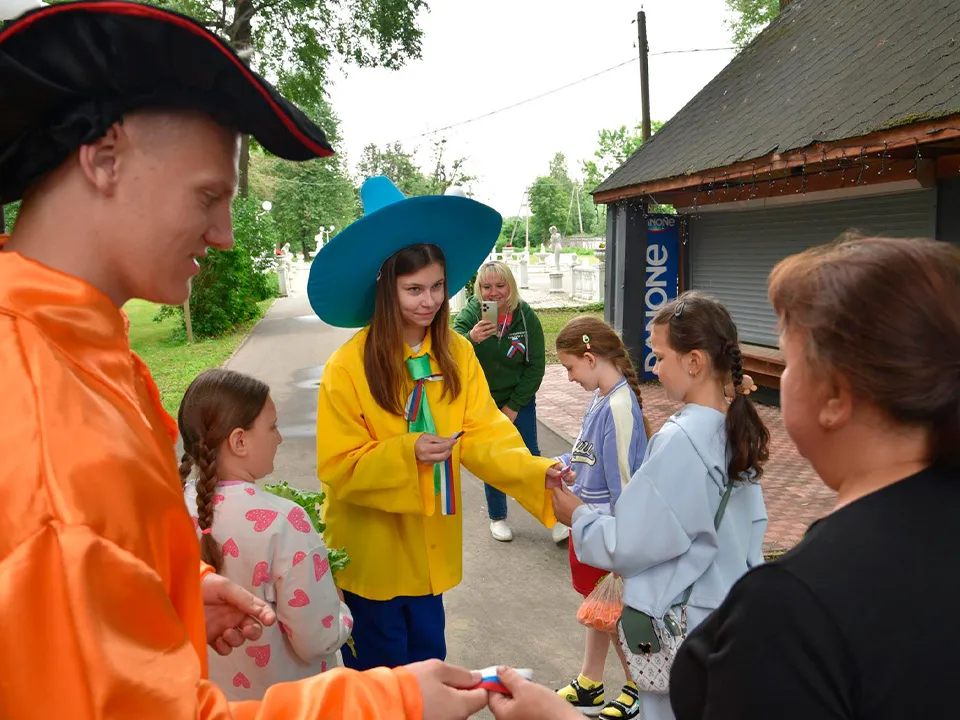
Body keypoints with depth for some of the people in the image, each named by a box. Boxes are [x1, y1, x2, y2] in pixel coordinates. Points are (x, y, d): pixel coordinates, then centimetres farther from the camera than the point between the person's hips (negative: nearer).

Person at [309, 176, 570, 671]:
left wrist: (534, 471, -26)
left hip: (428, 544, 4)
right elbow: (340, 469, -17)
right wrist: (407, 453, -31)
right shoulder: (347, 368, -19)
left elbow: (483, 432, -9)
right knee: (381, 671, 14)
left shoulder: (457, 355, -4)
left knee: (428, 660, 20)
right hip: (372, 551, -4)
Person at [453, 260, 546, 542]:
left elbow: (536, 366, -8)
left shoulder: (526, 317, -13)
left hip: (518, 400, 0)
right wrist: (471, 338, -51)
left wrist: (514, 406, -10)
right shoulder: (470, 313, -15)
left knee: (529, 456, 0)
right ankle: (497, 517, 27)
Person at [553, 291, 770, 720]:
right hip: (728, 612, 8)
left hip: (679, 623, -8)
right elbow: (751, 525, 9)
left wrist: (578, 516, -6)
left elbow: (630, 544, -20)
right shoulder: (736, 428, -1)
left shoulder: (679, 439, -26)